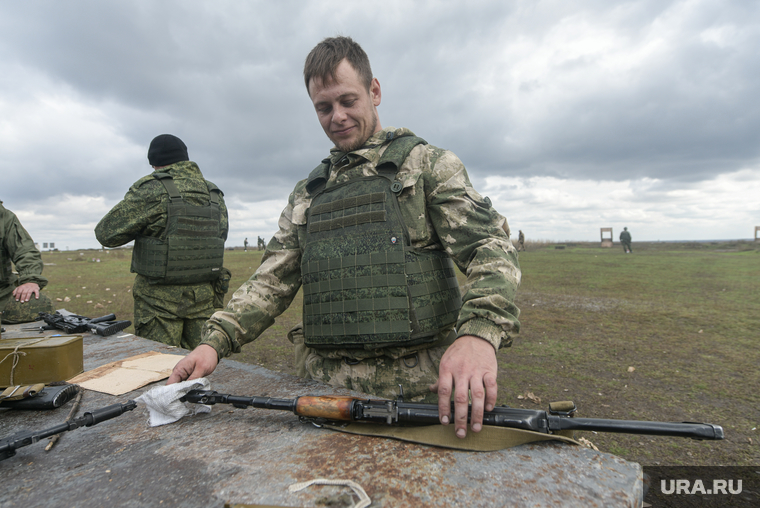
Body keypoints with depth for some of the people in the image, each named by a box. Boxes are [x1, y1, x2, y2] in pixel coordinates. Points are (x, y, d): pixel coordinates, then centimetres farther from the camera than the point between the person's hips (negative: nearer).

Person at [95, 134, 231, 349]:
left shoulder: (151, 189, -10)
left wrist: (145, 227, 11)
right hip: (204, 297, 5)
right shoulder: (215, 195, 7)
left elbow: (106, 233, -5)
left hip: (162, 298, -5)